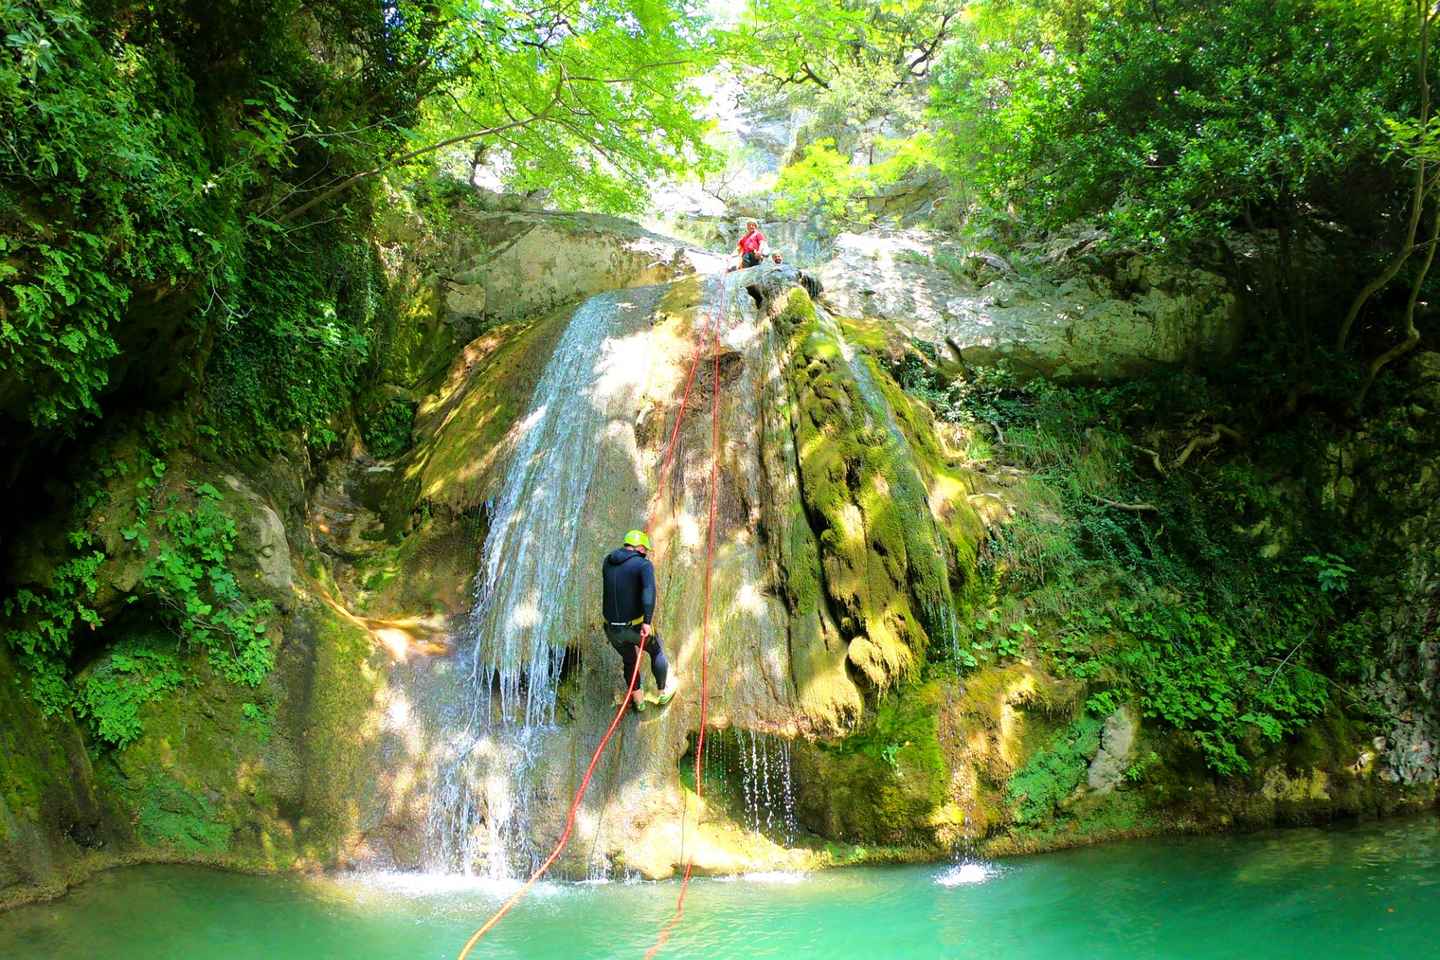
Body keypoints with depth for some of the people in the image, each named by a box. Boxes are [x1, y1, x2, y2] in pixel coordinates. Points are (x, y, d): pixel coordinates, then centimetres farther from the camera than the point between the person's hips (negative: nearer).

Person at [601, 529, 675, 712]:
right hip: (636, 627, -4)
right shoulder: (644, 564, -12)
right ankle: (663, 692, 40)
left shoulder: (608, 561, 4)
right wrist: (647, 622, -37)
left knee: (629, 661, 29)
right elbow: (649, 590, -31)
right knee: (657, 652, 26)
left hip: (613, 629, 4)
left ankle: (639, 701, 41)